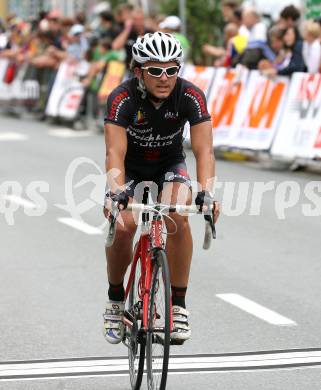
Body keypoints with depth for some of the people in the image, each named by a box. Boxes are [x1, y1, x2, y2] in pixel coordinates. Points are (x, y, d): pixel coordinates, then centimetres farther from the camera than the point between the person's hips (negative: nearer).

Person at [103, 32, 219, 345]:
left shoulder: (191, 96, -25)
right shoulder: (123, 98, -29)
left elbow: (204, 149, -31)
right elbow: (115, 152, -37)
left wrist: (206, 191, -47)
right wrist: (117, 191, -54)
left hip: (170, 166, 1)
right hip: (130, 168, -1)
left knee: (177, 219, -27)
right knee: (122, 225, -24)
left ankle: (178, 305, -16)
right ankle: (115, 301, 1)